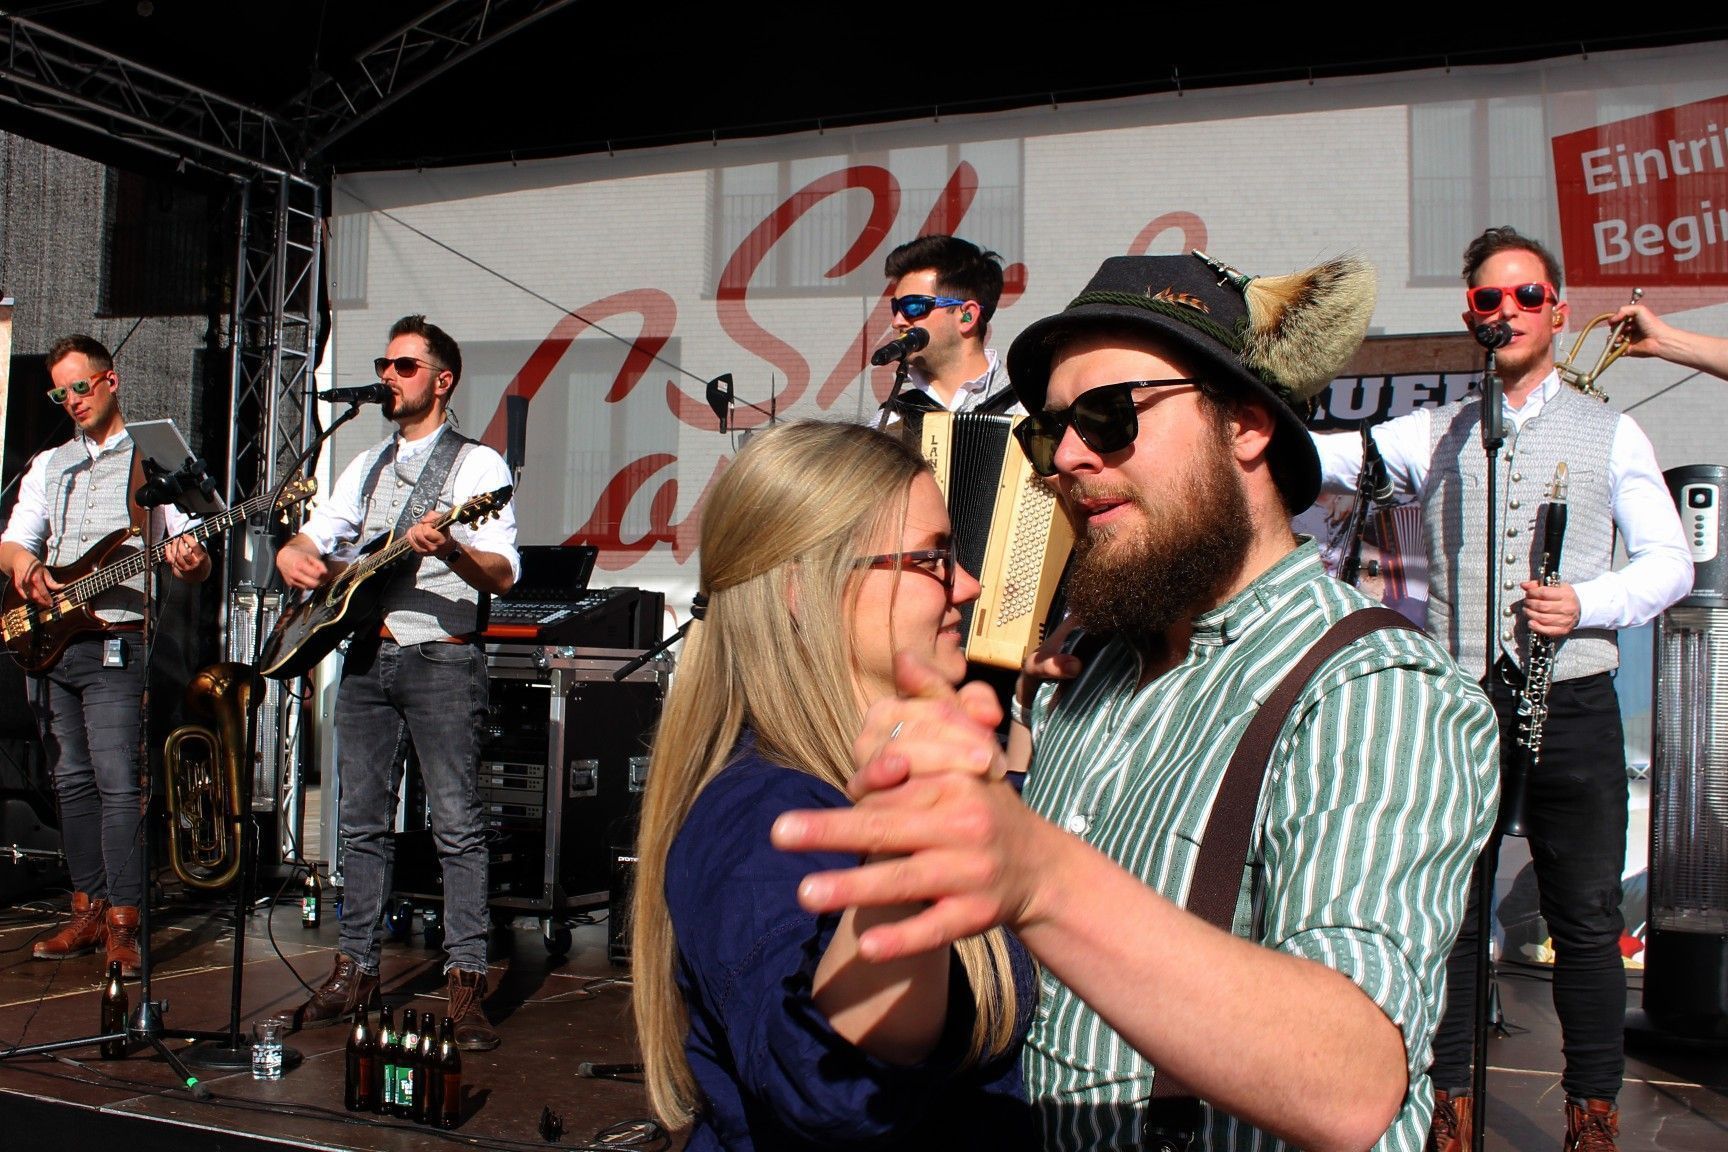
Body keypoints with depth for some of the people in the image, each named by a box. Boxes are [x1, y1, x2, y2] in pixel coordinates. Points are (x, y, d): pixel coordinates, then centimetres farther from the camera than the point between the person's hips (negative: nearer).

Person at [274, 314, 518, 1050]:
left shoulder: (477, 465, -1)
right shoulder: (367, 467, 20)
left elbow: (503, 576, -11)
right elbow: (306, 541, 21)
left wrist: (450, 549, -30)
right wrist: (297, 558, -2)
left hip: (440, 660, -6)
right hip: (365, 657, 7)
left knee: (457, 824, -6)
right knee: (363, 822, 10)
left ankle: (467, 983, -4)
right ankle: (355, 970, 18)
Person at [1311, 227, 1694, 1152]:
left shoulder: (1610, 434, 10)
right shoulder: (1433, 435, 11)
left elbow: (1670, 562, 6)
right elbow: (1324, 459, -3)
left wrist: (1586, 604, -12)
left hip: (1573, 702, 0)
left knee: (1585, 918, 5)